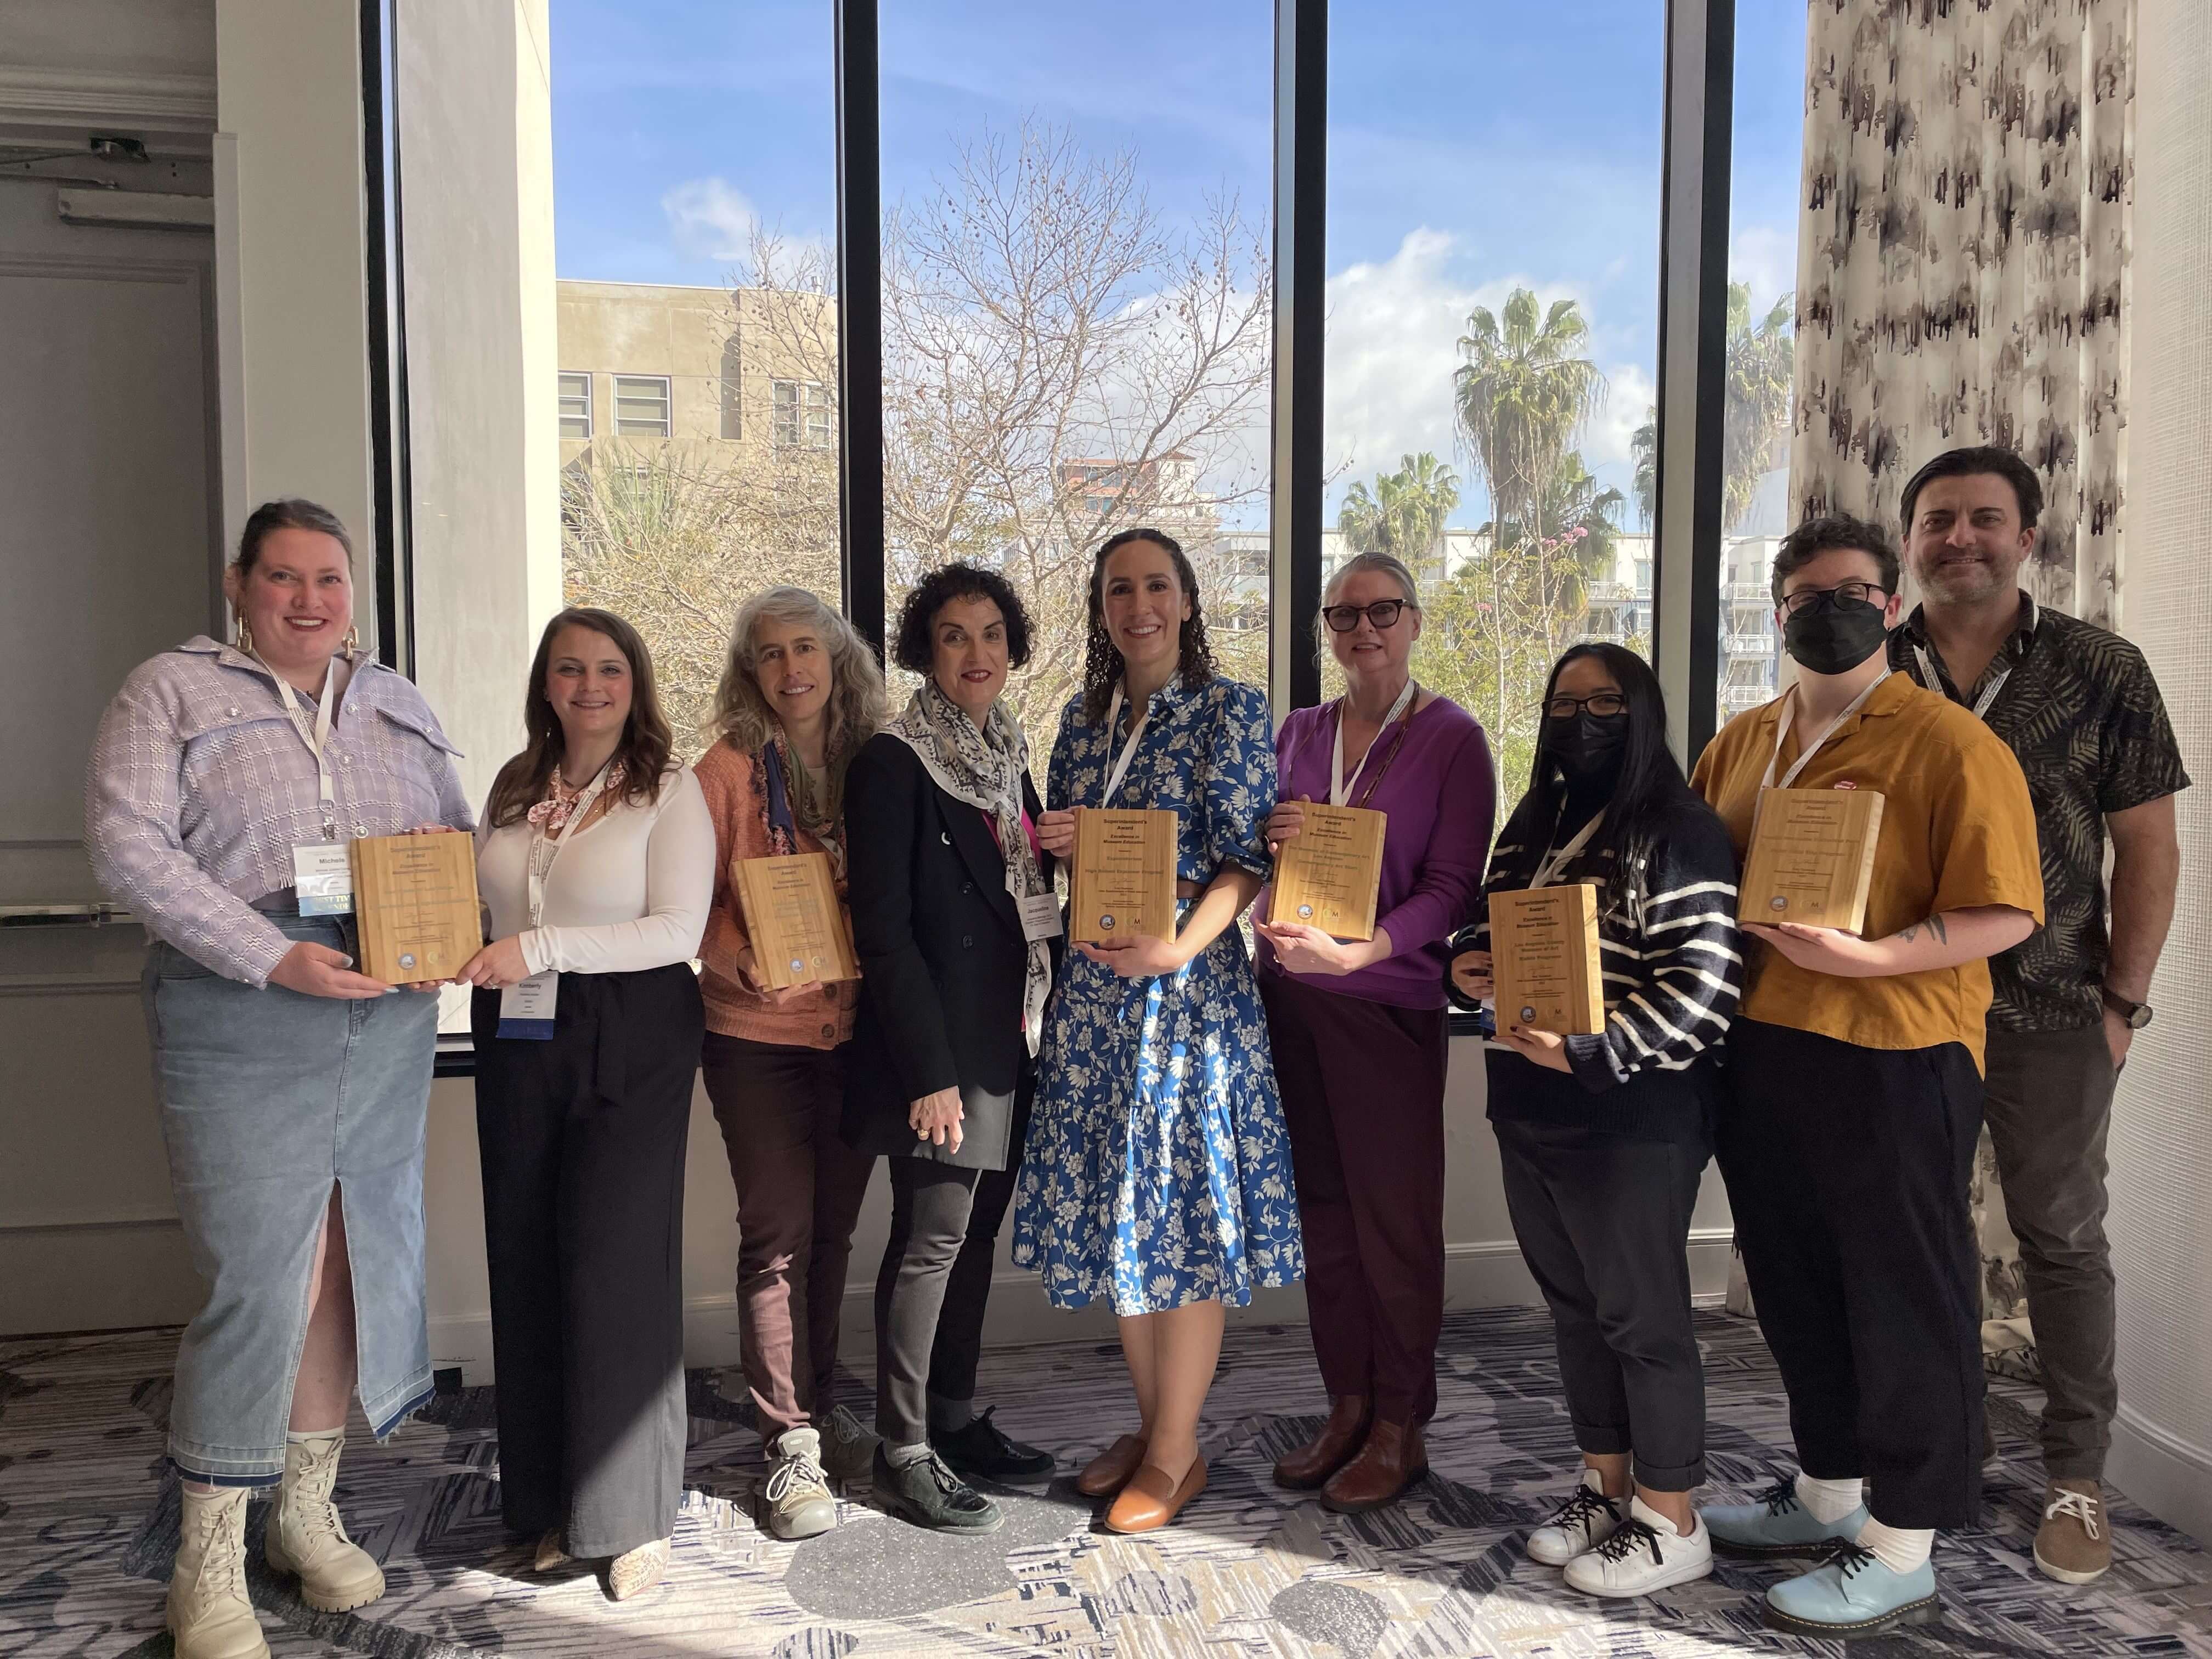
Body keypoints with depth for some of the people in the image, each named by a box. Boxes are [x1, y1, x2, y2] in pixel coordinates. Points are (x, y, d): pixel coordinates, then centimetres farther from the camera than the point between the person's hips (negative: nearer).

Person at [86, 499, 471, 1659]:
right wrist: (274, 957, -17)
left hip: (388, 1011, 5)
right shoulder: (171, 691, 3)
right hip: (242, 1012, -5)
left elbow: (461, 838, 18)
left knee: (352, 1262, 9)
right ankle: (209, 1563, 10)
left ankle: (309, 1510, 26)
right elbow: (127, 844, -8)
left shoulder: (397, 705, 17)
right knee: (260, 1280, -7)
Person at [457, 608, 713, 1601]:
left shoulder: (670, 793, -3)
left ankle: (630, 1515, 10)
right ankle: (552, 1501, 22)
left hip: (628, 1044, -5)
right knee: (527, 1266, 7)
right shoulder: (514, 787, 12)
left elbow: (677, 930, -13)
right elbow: (476, 901, 18)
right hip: (517, 1039, 5)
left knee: (615, 1265, -4)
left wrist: (540, 948, -18)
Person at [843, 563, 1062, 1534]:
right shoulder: (893, 764, -10)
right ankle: (904, 1457, 12)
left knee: (976, 1232, 14)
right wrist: (930, 1073, -19)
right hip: (940, 1043, -7)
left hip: (1007, 1042, 7)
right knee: (932, 1238, -1)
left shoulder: (1006, 756, 13)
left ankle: (955, 1421, 28)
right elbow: (884, 932, -15)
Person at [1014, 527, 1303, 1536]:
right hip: (1094, 985, 6)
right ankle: (1151, 1423, 28)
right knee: (1112, 1206, 11)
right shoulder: (1085, 717, 12)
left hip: (1187, 980, -6)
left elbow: (1247, 859, -10)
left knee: (1182, 1208, 0)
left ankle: (1176, 1452, 14)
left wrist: (1176, 949, -23)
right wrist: (1057, 843, -4)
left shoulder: (1230, 712, -5)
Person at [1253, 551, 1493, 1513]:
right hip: (1290, 996, 5)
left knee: (1395, 1212, 3)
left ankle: (1399, 1426, 17)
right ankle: (1347, 1406, 25)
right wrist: (1271, 840, -7)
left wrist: (1358, 952, -25)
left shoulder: (1451, 739, -4)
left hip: (1388, 1001, -5)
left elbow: (1452, 886, -10)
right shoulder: (1299, 734, 12)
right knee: (1323, 1206, 11)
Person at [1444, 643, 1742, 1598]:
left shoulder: (1678, 833, -11)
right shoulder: (1534, 829, 13)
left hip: (1631, 1119, -8)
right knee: (1574, 1306, 17)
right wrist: (1468, 963, 0)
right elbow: (1488, 923, 23)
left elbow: (1703, 979, -19)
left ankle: (1670, 1524, 20)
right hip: (1530, 1114, 8)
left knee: (1641, 1315, 4)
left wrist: (1589, 1050, -25)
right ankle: (1606, 1486, 34)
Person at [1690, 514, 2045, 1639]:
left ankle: (1898, 1555, 20)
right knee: (1794, 1286, 18)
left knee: (1901, 1300, 5)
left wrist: (1867, 957, -25)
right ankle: (1826, 1496, 37)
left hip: (1892, 1061, -7)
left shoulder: (1950, 744, -8)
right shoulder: (1741, 743, 12)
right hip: (1756, 1053, 7)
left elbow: (2003, 914, -14)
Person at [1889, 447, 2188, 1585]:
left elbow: (2148, 846, 0)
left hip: (2051, 1015, -2)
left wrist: (2123, 1000, -5)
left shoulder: (2100, 672, -2)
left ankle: (2076, 1477, 22)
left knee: (2062, 1237, 8)